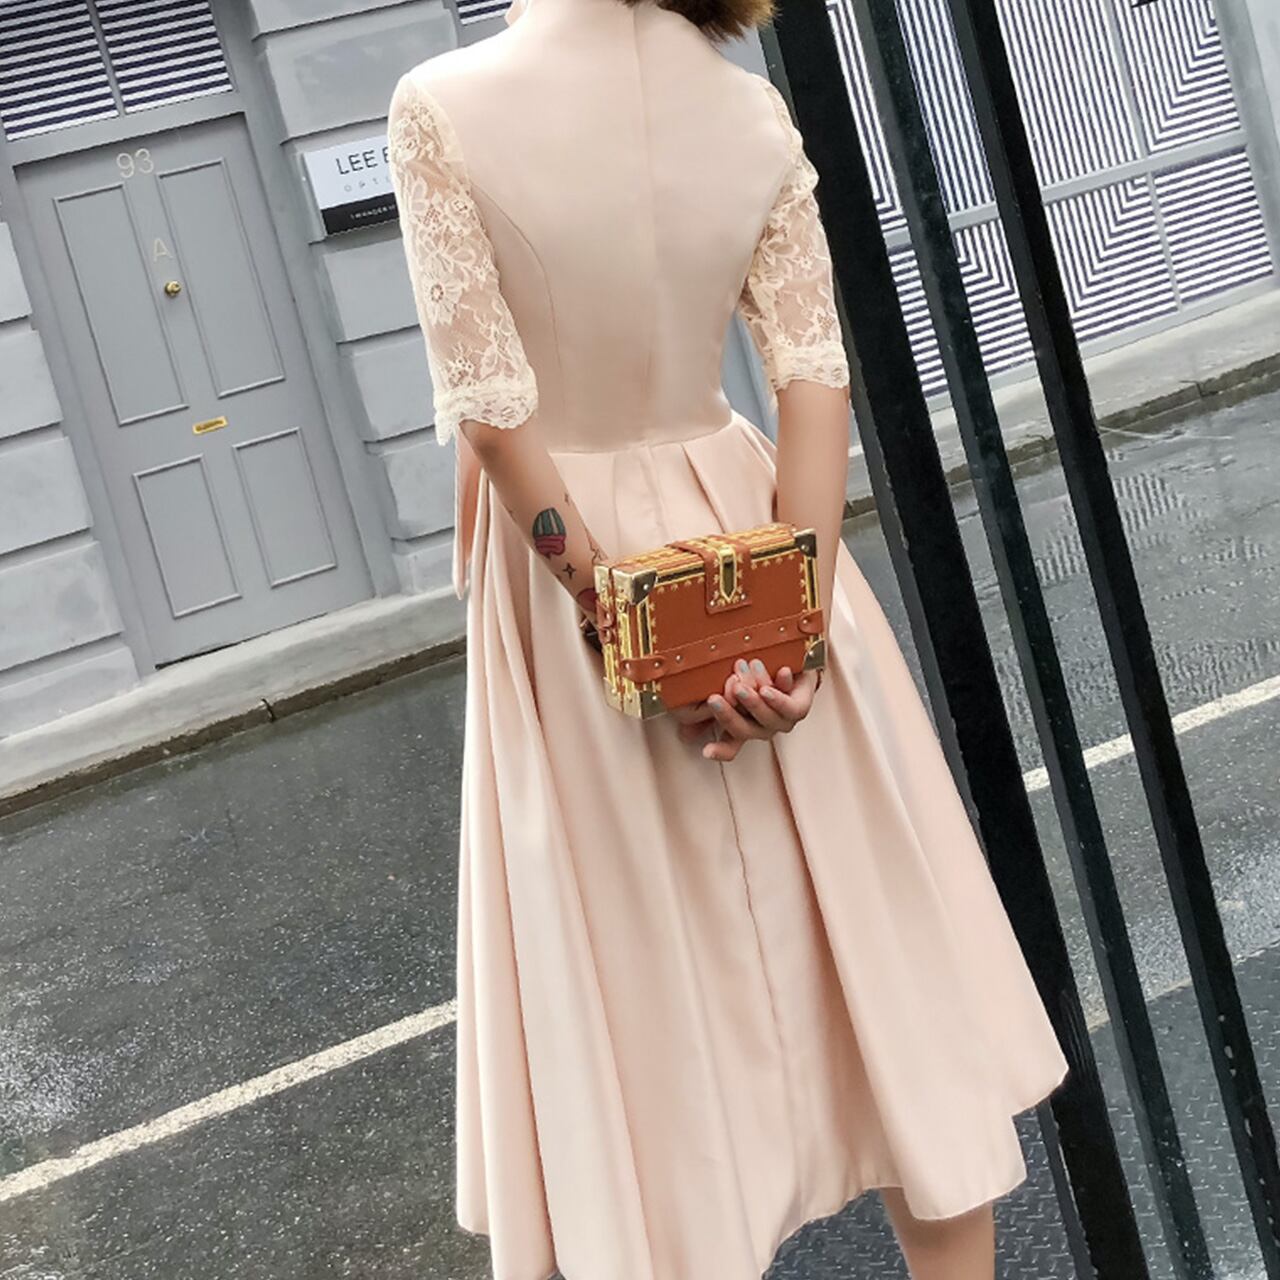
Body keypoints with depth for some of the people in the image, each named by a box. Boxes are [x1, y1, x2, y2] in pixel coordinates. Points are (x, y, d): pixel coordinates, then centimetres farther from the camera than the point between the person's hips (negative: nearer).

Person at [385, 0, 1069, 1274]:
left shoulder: (439, 108, -13)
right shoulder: (752, 109, -3)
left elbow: (490, 412, -17)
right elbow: (813, 378, -9)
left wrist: (603, 605, -12)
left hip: (562, 566, -2)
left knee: (653, 980, 10)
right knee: (872, 935, 13)